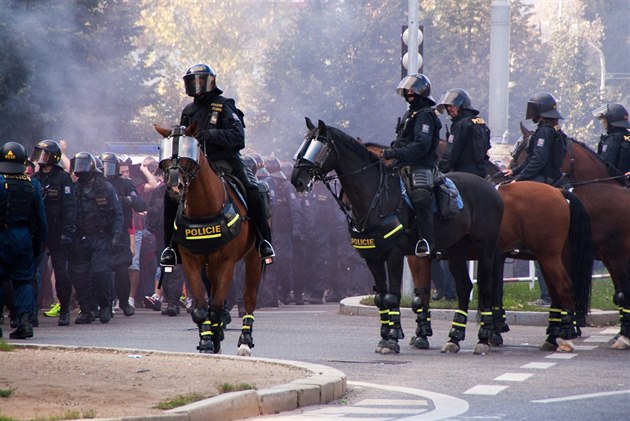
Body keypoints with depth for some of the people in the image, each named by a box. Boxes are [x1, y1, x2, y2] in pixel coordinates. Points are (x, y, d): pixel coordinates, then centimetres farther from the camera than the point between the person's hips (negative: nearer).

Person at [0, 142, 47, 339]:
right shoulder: (32, 185, 3)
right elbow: (41, 217, 8)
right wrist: (39, 244, 17)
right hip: (25, 237, 3)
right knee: (23, 280, 8)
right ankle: (25, 319, -9)